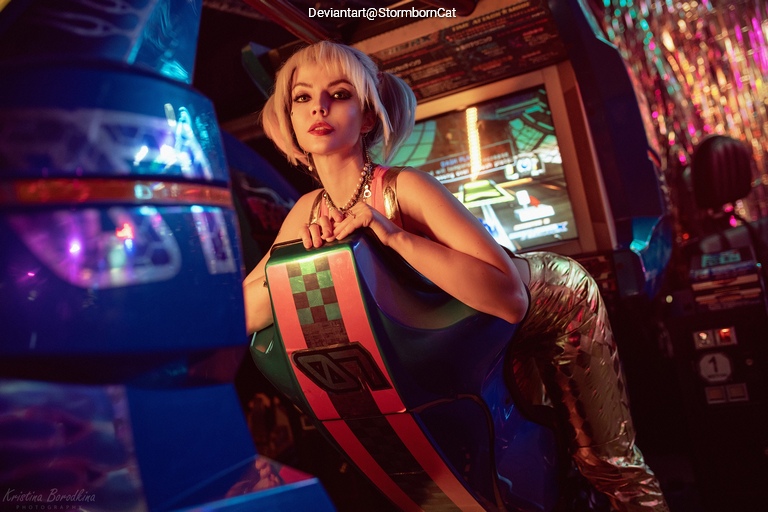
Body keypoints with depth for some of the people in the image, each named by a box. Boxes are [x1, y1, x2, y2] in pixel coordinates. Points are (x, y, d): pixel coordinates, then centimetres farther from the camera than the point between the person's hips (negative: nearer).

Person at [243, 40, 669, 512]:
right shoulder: (308, 211, -15)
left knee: (605, 459, 4)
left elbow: (510, 296, -42)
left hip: (555, 296, -5)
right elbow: (237, 315, -16)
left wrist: (393, 235, -45)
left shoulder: (404, 188, -33)